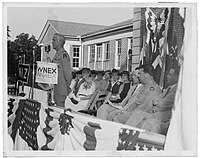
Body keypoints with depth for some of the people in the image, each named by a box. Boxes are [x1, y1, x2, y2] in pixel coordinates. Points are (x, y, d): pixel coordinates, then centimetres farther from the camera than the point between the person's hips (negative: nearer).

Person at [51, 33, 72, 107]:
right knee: (57, 106, 14)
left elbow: (67, 72, -17)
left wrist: (67, 87, -15)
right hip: (56, 88, 10)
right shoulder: (57, 54, 16)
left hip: (62, 89, -10)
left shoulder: (63, 54, -14)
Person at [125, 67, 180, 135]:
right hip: (156, 114, 10)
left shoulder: (177, 90, -14)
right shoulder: (169, 88, 19)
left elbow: (163, 105, -15)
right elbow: (155, 99, 19)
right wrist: (158, 101, -3)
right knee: (137, 113, 0)